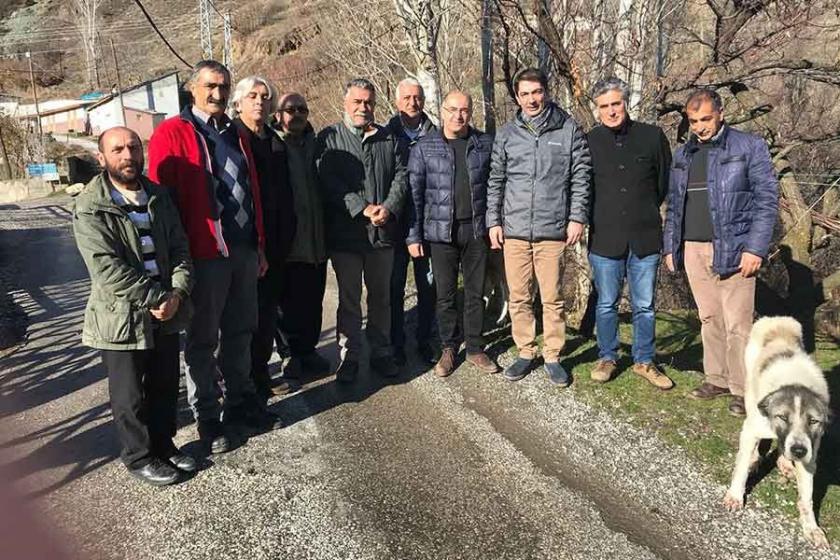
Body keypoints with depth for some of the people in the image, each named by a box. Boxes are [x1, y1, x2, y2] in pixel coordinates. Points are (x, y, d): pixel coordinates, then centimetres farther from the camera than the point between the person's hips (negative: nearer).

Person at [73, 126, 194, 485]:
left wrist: (177, 294, -12)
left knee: (166, 386, 17)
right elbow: (108, 270, -19)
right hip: (121, 318, -5)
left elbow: (180, 248, 4)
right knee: (131, 396, 10)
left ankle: (163, 445, 37)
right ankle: (139, 457, 29)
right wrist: (159, 298, -18)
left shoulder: (159, 197, 7)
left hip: (166, 313, 5)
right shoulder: (90, 209, -12)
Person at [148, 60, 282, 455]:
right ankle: (207, 418, 18)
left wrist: (259, 245, 15)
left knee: (240, 331, 16)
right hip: (205, 254, -6)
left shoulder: (236, 135, 15)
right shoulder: (172, 134, -6)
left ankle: (240, 402, 30)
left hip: (244, 251, 7)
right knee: (203, 339, 5)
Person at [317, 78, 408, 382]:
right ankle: (349, 357, 17)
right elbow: (329, 181, -10)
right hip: (345, 232, -3)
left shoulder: (388, 138, 12)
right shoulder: (329, 138, 1)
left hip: (383, 232, 3)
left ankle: (381, 352, 25)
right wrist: (363, 208, -18)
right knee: (349, 298, 6)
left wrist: (388, 207, -12)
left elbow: (401, 175, 5)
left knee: (381, 296, 13)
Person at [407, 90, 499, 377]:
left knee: (475, 293, 9)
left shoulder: (484, 144, 4)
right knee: (446, 295, 8)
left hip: (476, 229, 2)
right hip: (441, 232, -1)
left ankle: (475, 349, 22)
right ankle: (448, 349, 23)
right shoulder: (425, 147, -2)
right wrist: (413, 236, -5)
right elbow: (414, 192, -2)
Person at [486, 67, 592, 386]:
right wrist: (493, 221, 7)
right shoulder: (507, 134, 9)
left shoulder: (569, 129, 3)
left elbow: (581, 177, 3)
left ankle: (553, 356, 17)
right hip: (514, 230, 2)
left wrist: (577, 218, -3)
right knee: (519, 297, 8)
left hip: (552, 230, -2)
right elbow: (496, 181, 11)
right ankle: (525, 352, 22)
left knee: (552, 298, 3)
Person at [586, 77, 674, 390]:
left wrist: (644, 212, 13)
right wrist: (598, 218, 7)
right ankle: (607, 358, 27)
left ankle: (644, 361, 25)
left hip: (645, 237, 1)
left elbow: (665, 181, 11)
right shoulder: (588, 142, 0)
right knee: (606, 304, 10)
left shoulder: (653, 136, 2)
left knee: (644, 305, 10)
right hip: (604, 237, 0)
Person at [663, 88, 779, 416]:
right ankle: (717, 379, 22)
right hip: (693, 250, 5)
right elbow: (674, 206, 18)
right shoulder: (682, 156, 15)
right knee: (709, 319, 12)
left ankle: (743, 389, 5)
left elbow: (767, 199, -6)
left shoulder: (750, 147, -1)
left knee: (737, 323, -5)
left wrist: (755, 248, -13)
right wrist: (670, 247, 11)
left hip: (731, 250, -5)